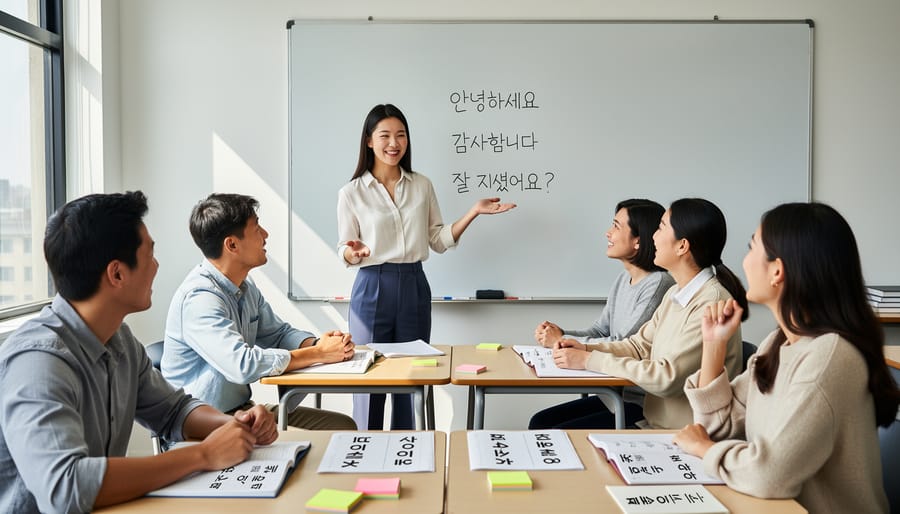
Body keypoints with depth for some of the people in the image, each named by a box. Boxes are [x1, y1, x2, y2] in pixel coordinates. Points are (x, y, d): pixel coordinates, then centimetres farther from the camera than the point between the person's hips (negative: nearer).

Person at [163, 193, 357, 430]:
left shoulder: (246, 287, 6)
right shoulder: (198, 297, -23)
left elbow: (278, 333, 16)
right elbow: (243, 365, -32)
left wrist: (318, 342, -7)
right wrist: (319, 353, -22)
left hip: (243, 409, 9)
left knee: (343, 426, -1)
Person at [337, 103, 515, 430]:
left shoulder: (422, 186, 7)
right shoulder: (351, 193, -1)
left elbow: (438, 241, 9)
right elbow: (345, 252, 2)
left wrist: (474, 211, 0)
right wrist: (353, 253, -22)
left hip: (414, 288, 3)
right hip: (373, 289, -2)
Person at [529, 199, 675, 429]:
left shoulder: (659, 284, -18)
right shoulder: (623, 279, 10)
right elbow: (599, 331, 15)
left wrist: (562, 340, -12)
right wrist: (559, 333, -4)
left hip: (641, 404, -9)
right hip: (616, 395, 9)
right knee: (540, 422, 2)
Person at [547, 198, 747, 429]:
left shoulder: (711, 302, -21)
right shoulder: (676, 293, 9)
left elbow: (667, 377, -23)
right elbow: (640, 345, 13)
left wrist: (590, 361, -18)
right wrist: (587, 348, -3)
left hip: (680, 433, -8)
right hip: (652, 416, 8)